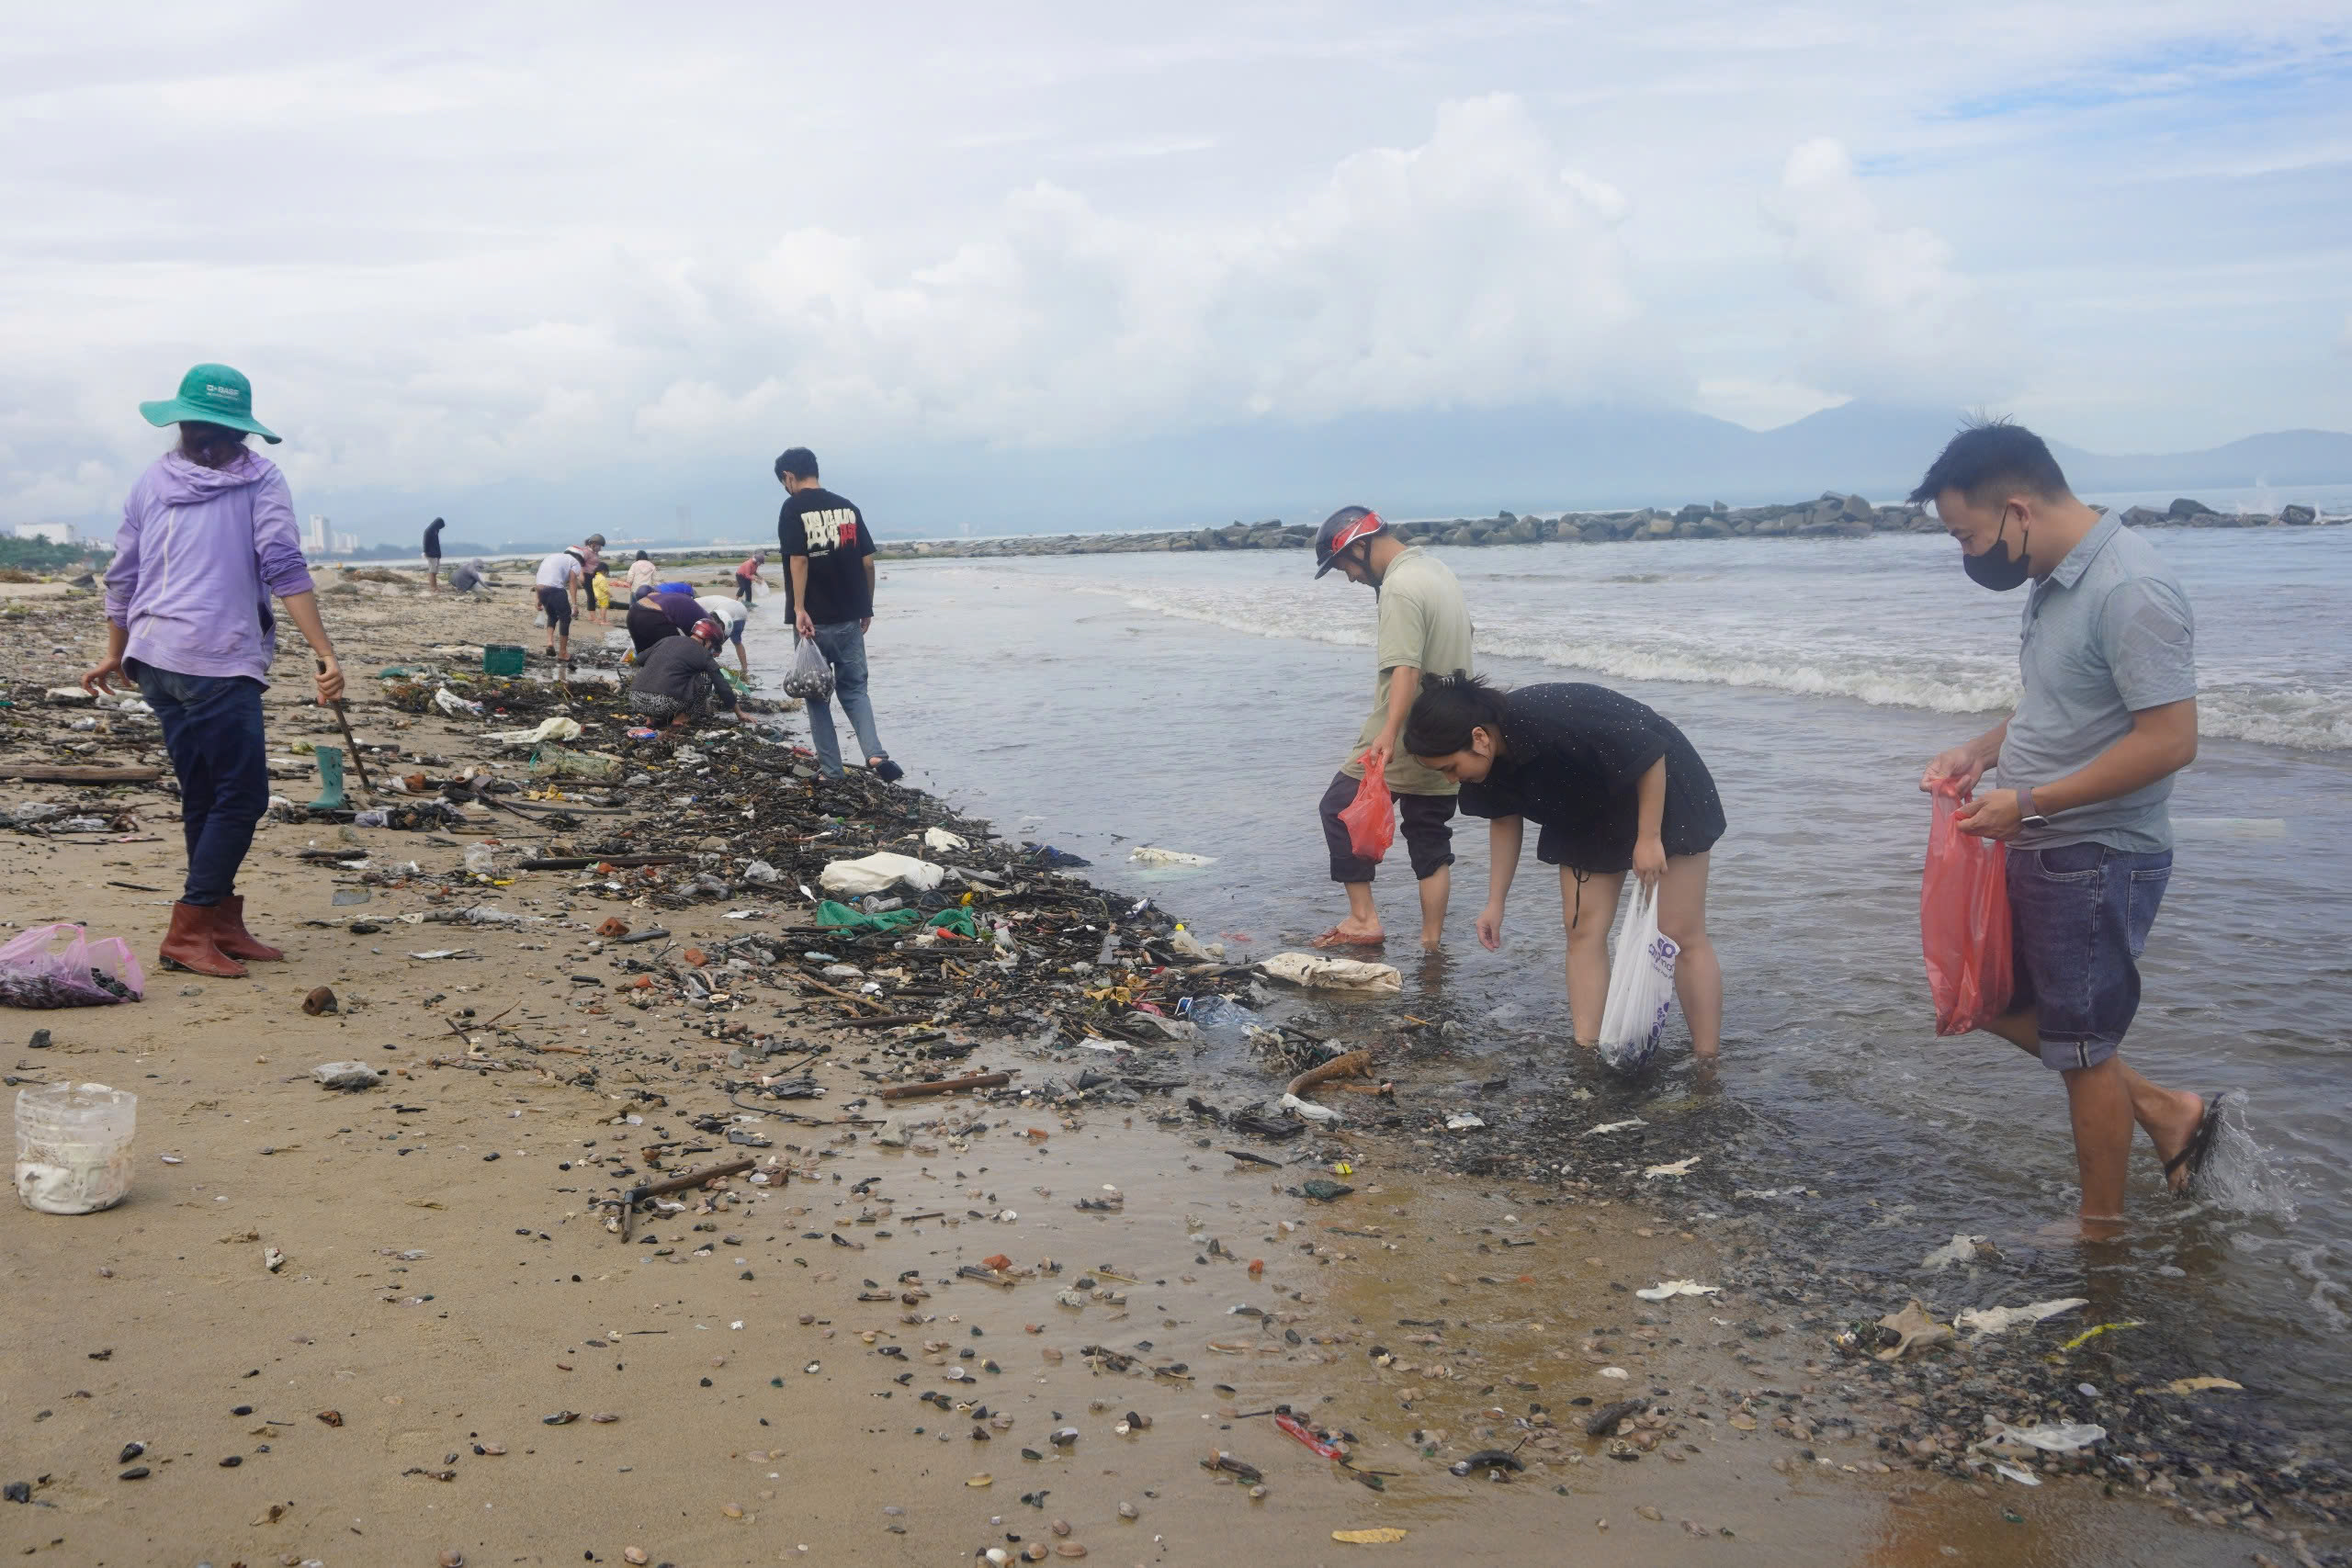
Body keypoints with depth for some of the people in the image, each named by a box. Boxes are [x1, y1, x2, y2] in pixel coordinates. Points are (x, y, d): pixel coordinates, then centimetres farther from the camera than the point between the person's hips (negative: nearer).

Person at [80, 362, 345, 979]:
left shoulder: (152, 481, 15)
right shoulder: (260, 480, 1)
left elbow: (122, 576, 19)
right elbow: (284, 570, -10)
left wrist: (117, 653, 33)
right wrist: (326, 654, -14)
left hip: (155, 661, 7)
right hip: (218, 661, -7)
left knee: (205, 798, 14)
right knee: (242, 797, -3)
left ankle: (223, 926, 18)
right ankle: (188, 933, -7)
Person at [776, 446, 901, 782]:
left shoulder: (793, 509, -7)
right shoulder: (847, 507, 8)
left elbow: (798, 560, -17)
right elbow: (868, 562, 6)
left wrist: (799, 609, -17)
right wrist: (866, 607, 14)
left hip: (814, 620, -4)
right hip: (849, 619, 4)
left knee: (817, 695, 8)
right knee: (854, 689, 12)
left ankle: (831, 769, 9)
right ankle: (875, 754, -9)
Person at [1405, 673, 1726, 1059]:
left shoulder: (1560, 720, -40)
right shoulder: (1490, 758, -15)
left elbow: (1650, 755, -28)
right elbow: (1505, 821, 4)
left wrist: (1649, 838, -25)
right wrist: (1495, 903, 6)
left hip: (1662, 794, -7)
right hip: (1590, 817, 7)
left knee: (1681, 935, -6)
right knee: (1582, 929, 1)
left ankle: (1706, 1066, -1)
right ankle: (1585, 1054, 4)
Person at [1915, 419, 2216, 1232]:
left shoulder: (2130, 590, -23)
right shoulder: (2057, 581, 7)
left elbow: (2169, 739, -27)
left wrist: (2028, 803, -24)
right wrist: (1979, 752, 3)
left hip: (2099, 860, -10)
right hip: (2042, 853, 10)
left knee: (2082, 1047, 5)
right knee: (1994, 1000, 20)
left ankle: (2102, 1231, 24)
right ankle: (2166, 1112, 30)